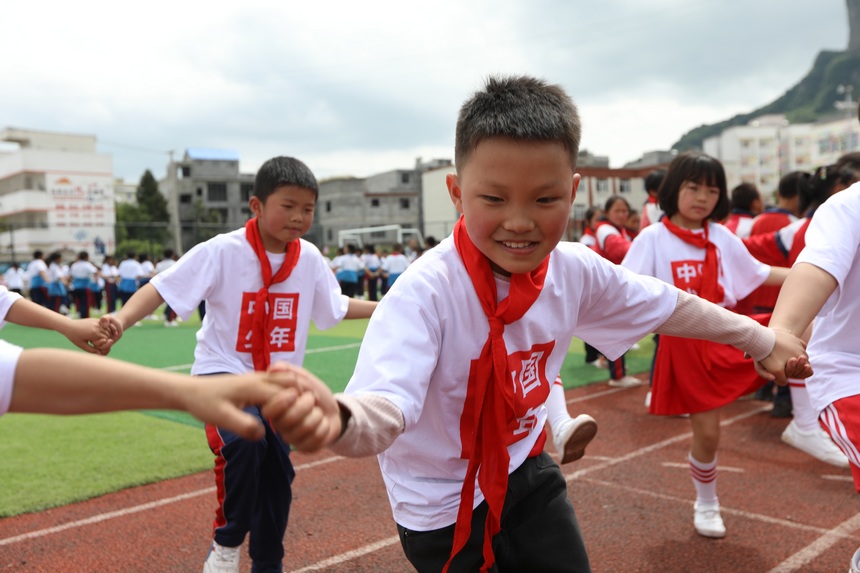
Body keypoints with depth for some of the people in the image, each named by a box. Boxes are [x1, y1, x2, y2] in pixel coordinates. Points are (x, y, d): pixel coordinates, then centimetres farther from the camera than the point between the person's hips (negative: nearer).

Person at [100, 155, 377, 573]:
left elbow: (336, 307, 13)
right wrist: (121, 319, -37)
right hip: (224, 372, -5)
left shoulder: (310, 259, -2)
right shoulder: (222, 252, -17)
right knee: (247, 442, -32)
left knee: (278, 471, 11)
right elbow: (162, 287, -20)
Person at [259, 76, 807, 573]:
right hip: (442, 500, -4)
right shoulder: (426, 290, -31)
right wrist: (338, 417, -67)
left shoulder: (575, 270, -14)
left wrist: (762, 339, 15)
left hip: (525, 470, 5)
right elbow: (386, 408, -43)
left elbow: (665, 305, 3)